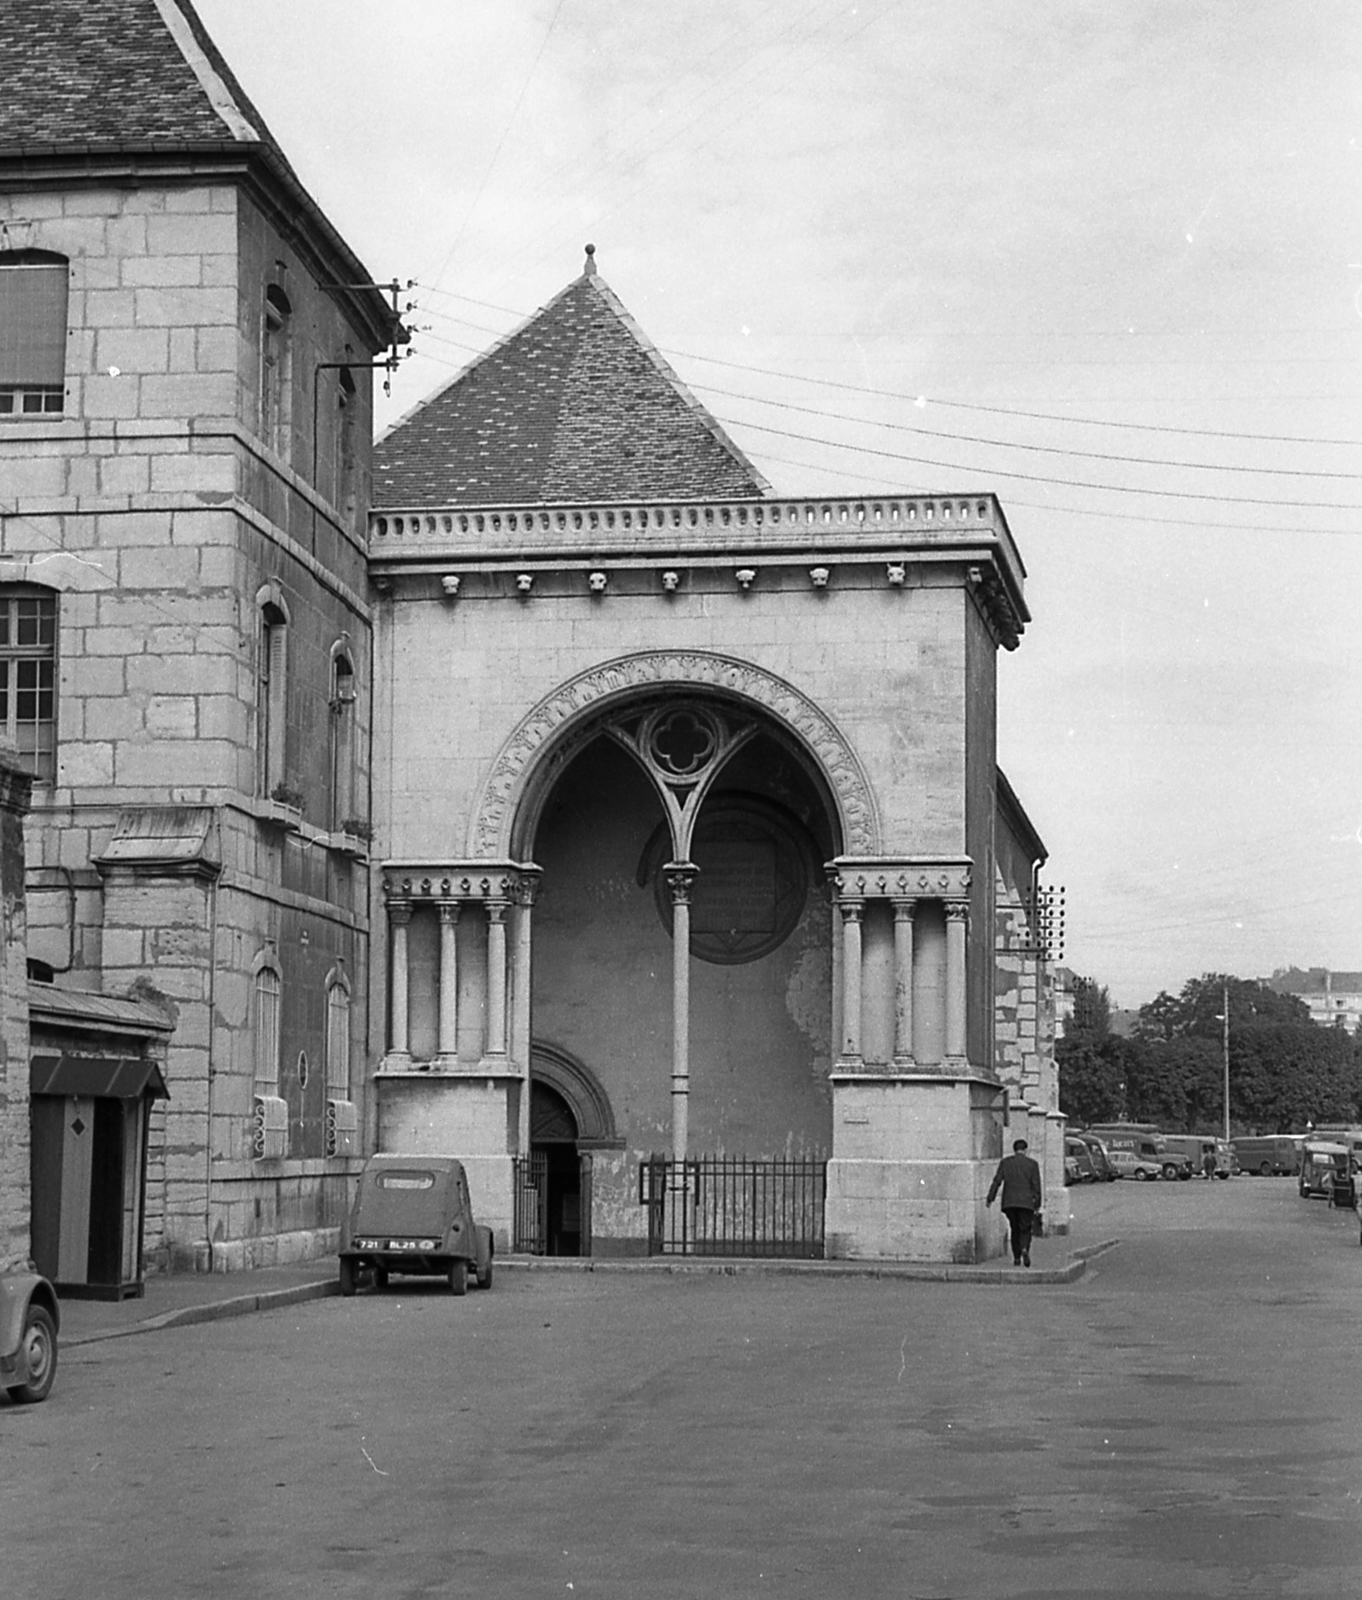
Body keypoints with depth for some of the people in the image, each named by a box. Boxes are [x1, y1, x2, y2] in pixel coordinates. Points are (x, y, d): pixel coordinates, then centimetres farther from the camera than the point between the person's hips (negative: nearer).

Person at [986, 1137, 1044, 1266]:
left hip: (1009, 1202, 2)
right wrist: (1037, 1204, 6)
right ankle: (1025, 1249, -23)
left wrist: (990, 1198, 2)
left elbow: (997, 1181, 1)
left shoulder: (1005, 1162, 5)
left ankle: (1016, 1257, 11)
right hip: (1026, 1202, -2)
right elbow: (1036, 1186, 0)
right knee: (1025, 1230, 5)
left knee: (1015, 1230, 14)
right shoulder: (1032, 1164, 1)